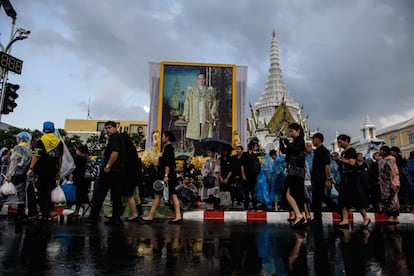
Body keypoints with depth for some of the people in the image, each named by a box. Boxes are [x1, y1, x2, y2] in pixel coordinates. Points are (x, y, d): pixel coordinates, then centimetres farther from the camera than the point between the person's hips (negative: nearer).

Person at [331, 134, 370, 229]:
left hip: (352, 177, -8)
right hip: (344, 177, 9)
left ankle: (366, 218, 10)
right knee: (344, 199, 2)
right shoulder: (343, 152, 16)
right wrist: (336, 160, 6)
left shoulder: (351, 150, -8)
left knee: (357, 198, -4)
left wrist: (341, 159, -14)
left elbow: (352, 162, -21)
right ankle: (345, 220, 1)